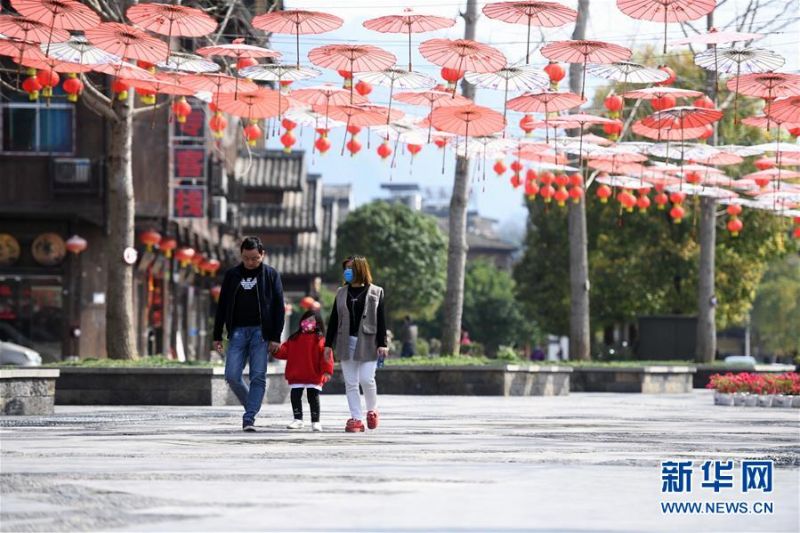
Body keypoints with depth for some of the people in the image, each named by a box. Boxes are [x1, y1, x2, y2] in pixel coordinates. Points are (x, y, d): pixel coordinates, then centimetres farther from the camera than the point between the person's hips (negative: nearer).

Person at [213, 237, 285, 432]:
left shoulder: (271, 275, 3)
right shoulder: (232, 275, 10)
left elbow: (279, 307, 1)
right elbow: (222, 306, 13)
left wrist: (276, 337, -6)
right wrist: (217, 336, 9)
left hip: (260, 331, -3)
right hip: (237, 331, 3)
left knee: (258, 377, -7)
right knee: (232, 376, -5)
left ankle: (249, 418, -6)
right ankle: (252, 406, 17)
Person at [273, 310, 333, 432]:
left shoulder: (320, 340, -4)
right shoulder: (294, 338, 11)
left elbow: (326, 356, -11)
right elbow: (285, 351, 7)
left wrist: (327, 370, -22)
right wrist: (277, 350, -14)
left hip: (314, 376, -4)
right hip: (296, 376, 4)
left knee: (313, 398, 0)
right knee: (295, 396, 6)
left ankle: (315, 421, 8)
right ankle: (298, 420, 17)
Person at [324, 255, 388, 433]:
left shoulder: (375, 292, 3)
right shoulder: (342, 293, 13)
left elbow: (380, 319, 0)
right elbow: (334, 319, 13)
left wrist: (382, 343, -8)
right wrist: (328, 343, 8)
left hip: (367, 343, -4)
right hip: (346, 343, 4)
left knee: (366, 379, -10)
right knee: (350, 383, 1)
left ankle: (372, 410, 15)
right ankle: (355, 419, 4)